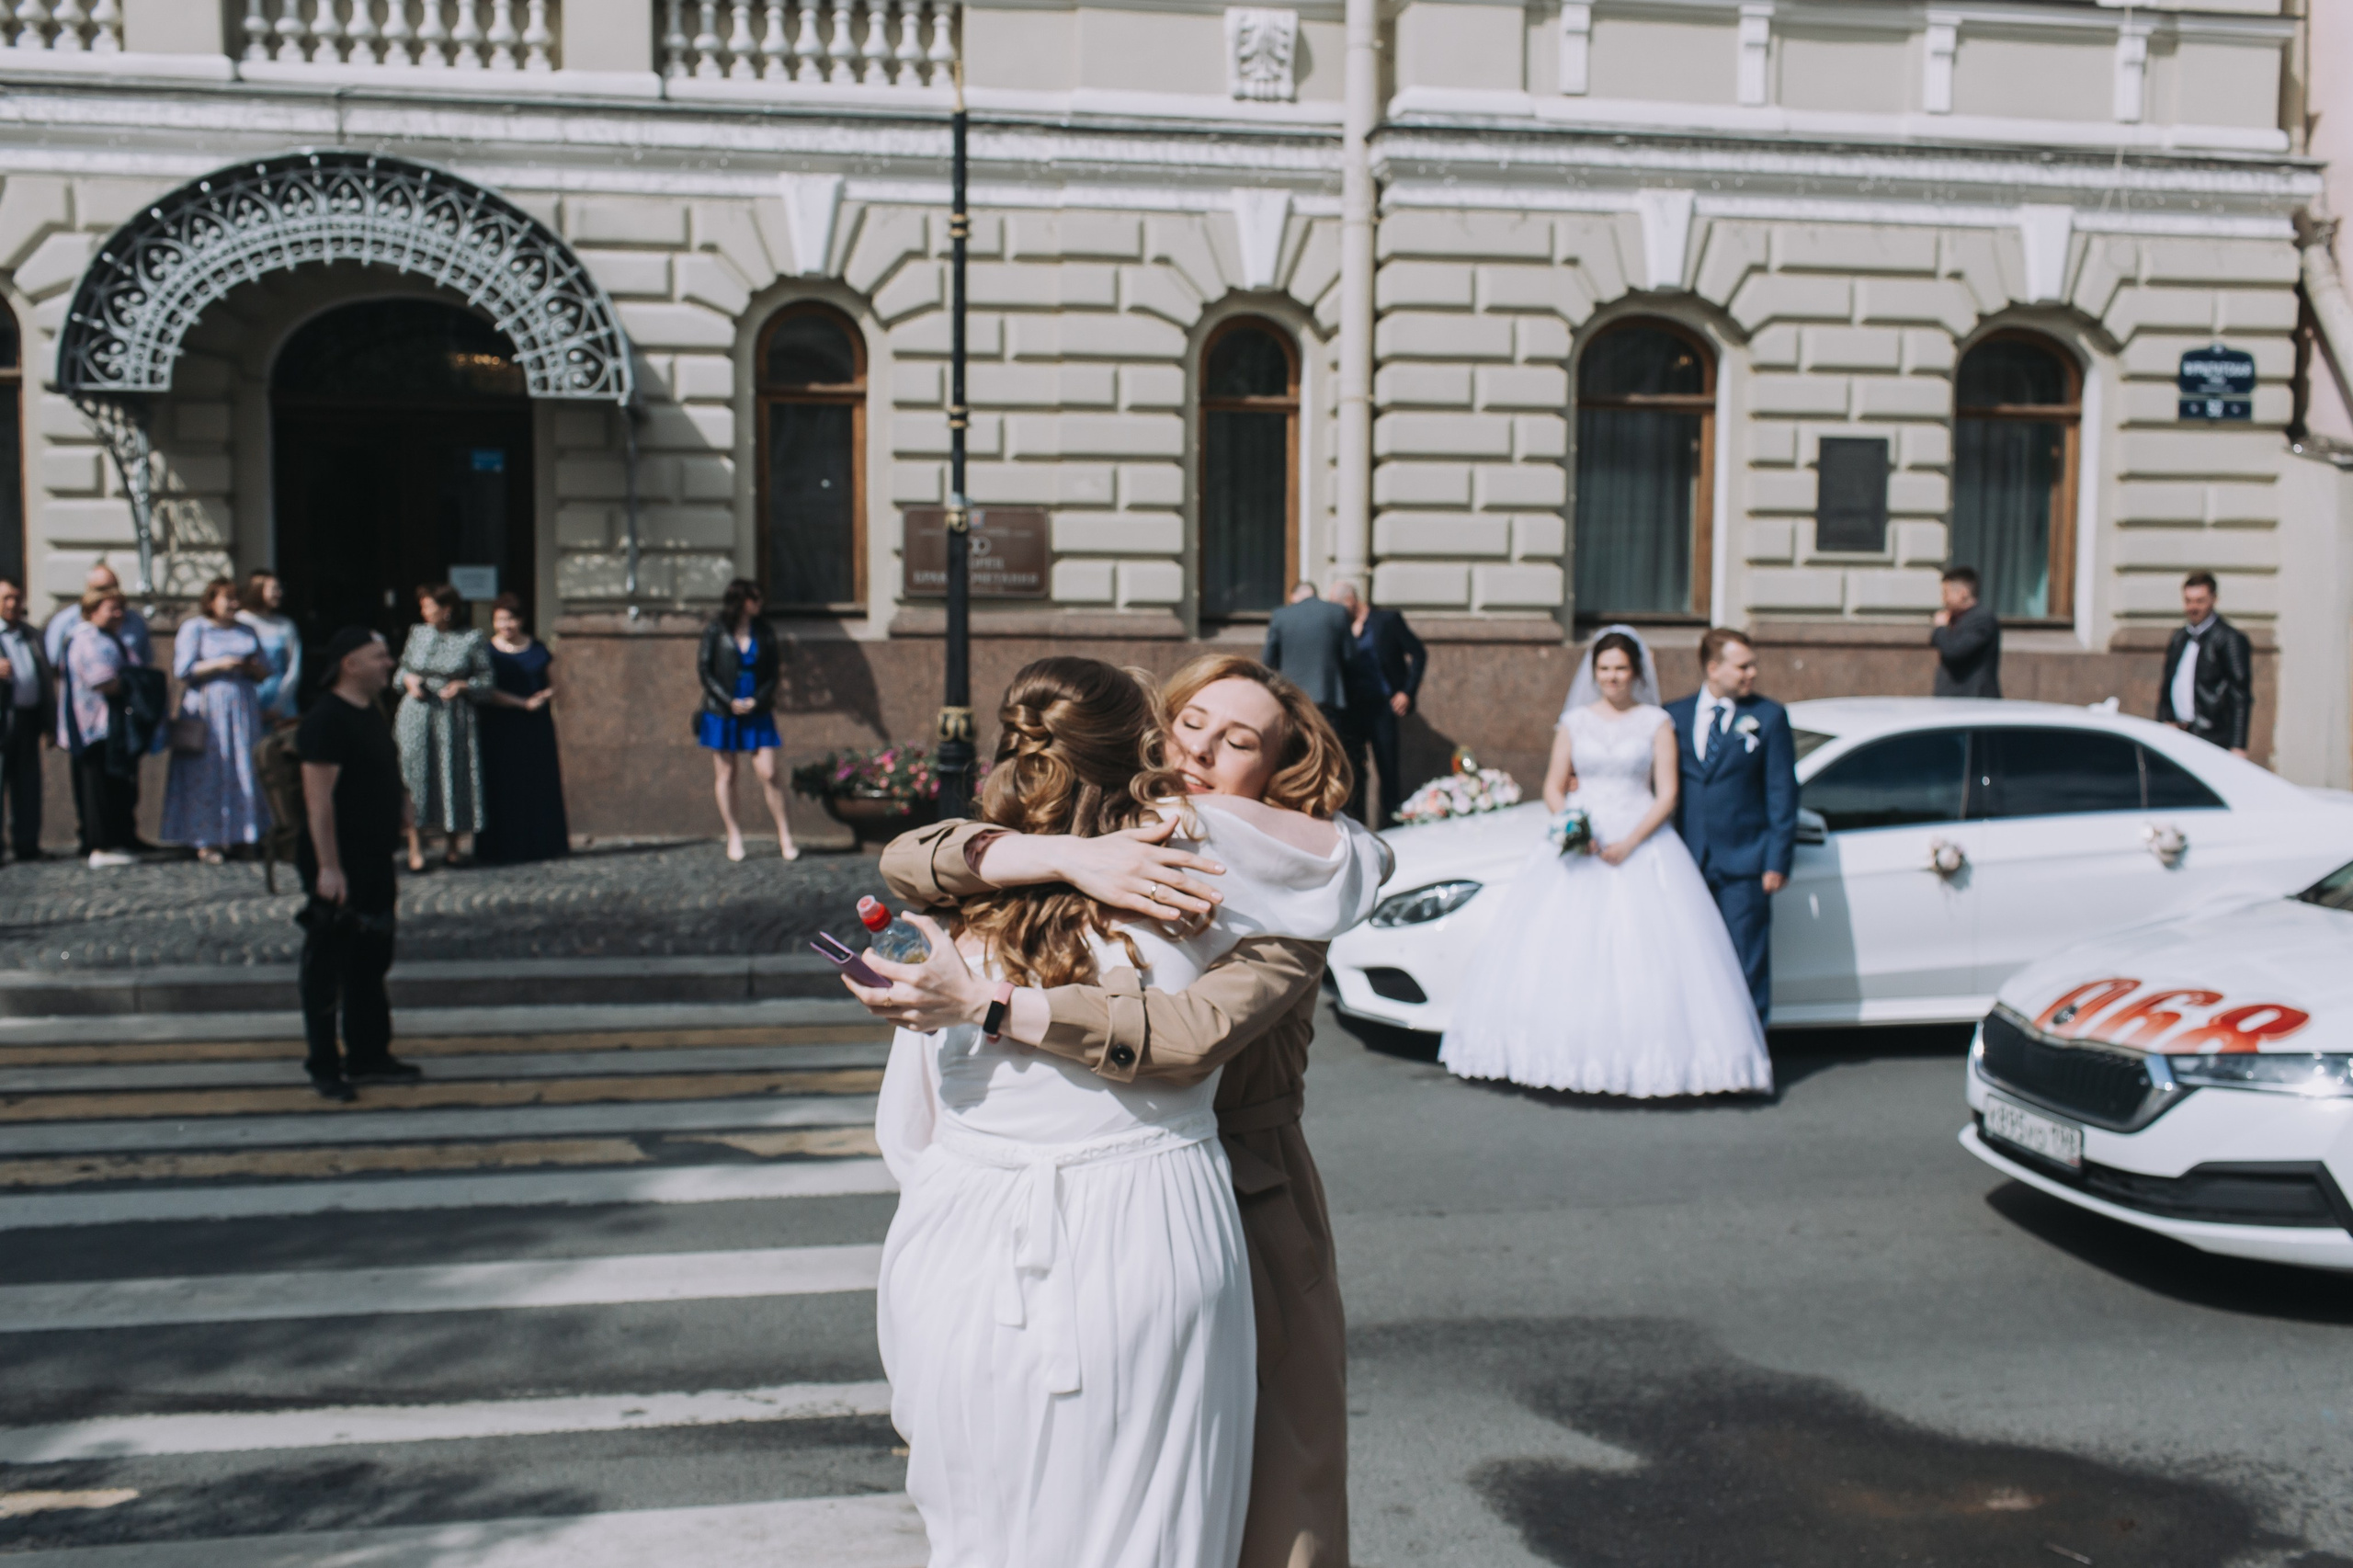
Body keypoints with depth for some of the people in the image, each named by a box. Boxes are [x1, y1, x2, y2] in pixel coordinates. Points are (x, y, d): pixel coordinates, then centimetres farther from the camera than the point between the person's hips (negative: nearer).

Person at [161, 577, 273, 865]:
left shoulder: (247, 631, 17)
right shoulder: (194, 628, 2)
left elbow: (265, 671, 16)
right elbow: (183, 669, -7)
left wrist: (254, 667, -5)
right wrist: (219, 664, -17)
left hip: (243, 710, 5)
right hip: (207, 709, -5)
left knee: (244, 772, 0)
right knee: (207, 775, -6)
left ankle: (243, 836, 2)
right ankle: (206, 841, -5)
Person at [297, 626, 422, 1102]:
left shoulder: (370, 713, 12)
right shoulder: (326, 719, -17)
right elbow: (318, 798, -22)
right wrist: (328, 868, -25)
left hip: (374, 862, 10)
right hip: (340, 868, -10)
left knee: (371, 964, 16)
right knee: (328, 969, 0)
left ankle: (369, 1057, 26)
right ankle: (324, 1067, 9)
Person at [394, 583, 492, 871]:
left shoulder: (473, 639, 1)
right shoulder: (417, 633, 10)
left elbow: (485, 682, 3)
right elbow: (403, 669, 18)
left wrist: (463, 686, -15)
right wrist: (409, 680, -3)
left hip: (453, 717, -2)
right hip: (416, 717, 2)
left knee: (454, 777, 2)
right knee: (414, 776, -3)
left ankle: (451, 845, 15)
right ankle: (415, 847, 2)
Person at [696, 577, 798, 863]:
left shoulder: (764, 631, 4)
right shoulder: (716, 631, -2)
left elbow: (773, 672, 5)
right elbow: (705, 670, -3)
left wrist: (756, 700, -9)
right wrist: (729, 701, -12)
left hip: (757, 712, 1)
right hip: (721, 712, -1)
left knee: (769, 773, -6)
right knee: (725, 773, 5)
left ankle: (784, 834, 3)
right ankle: (733, 834, 16)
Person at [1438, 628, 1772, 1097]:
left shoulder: (1656, 723, 5)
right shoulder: (1575, 722, 10)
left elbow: (1667, 794, -1)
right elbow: (1553, 787, 10)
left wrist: (1630, 843, -14)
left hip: (1641, 844, -2)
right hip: (1578, 846, 2)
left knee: (1643, 957, -10)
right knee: (1563, 950, -6)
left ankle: (1643, 1063, -7)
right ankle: (1566, 1054, -1)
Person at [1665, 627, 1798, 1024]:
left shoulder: (1769, 717, 1)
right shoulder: (1674, 715, 7)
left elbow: (1782, 794, -2)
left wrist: (1778, 860, -7)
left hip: (1744, 863, -2)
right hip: (1689, 860, 3)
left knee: (1747, 962, 2)